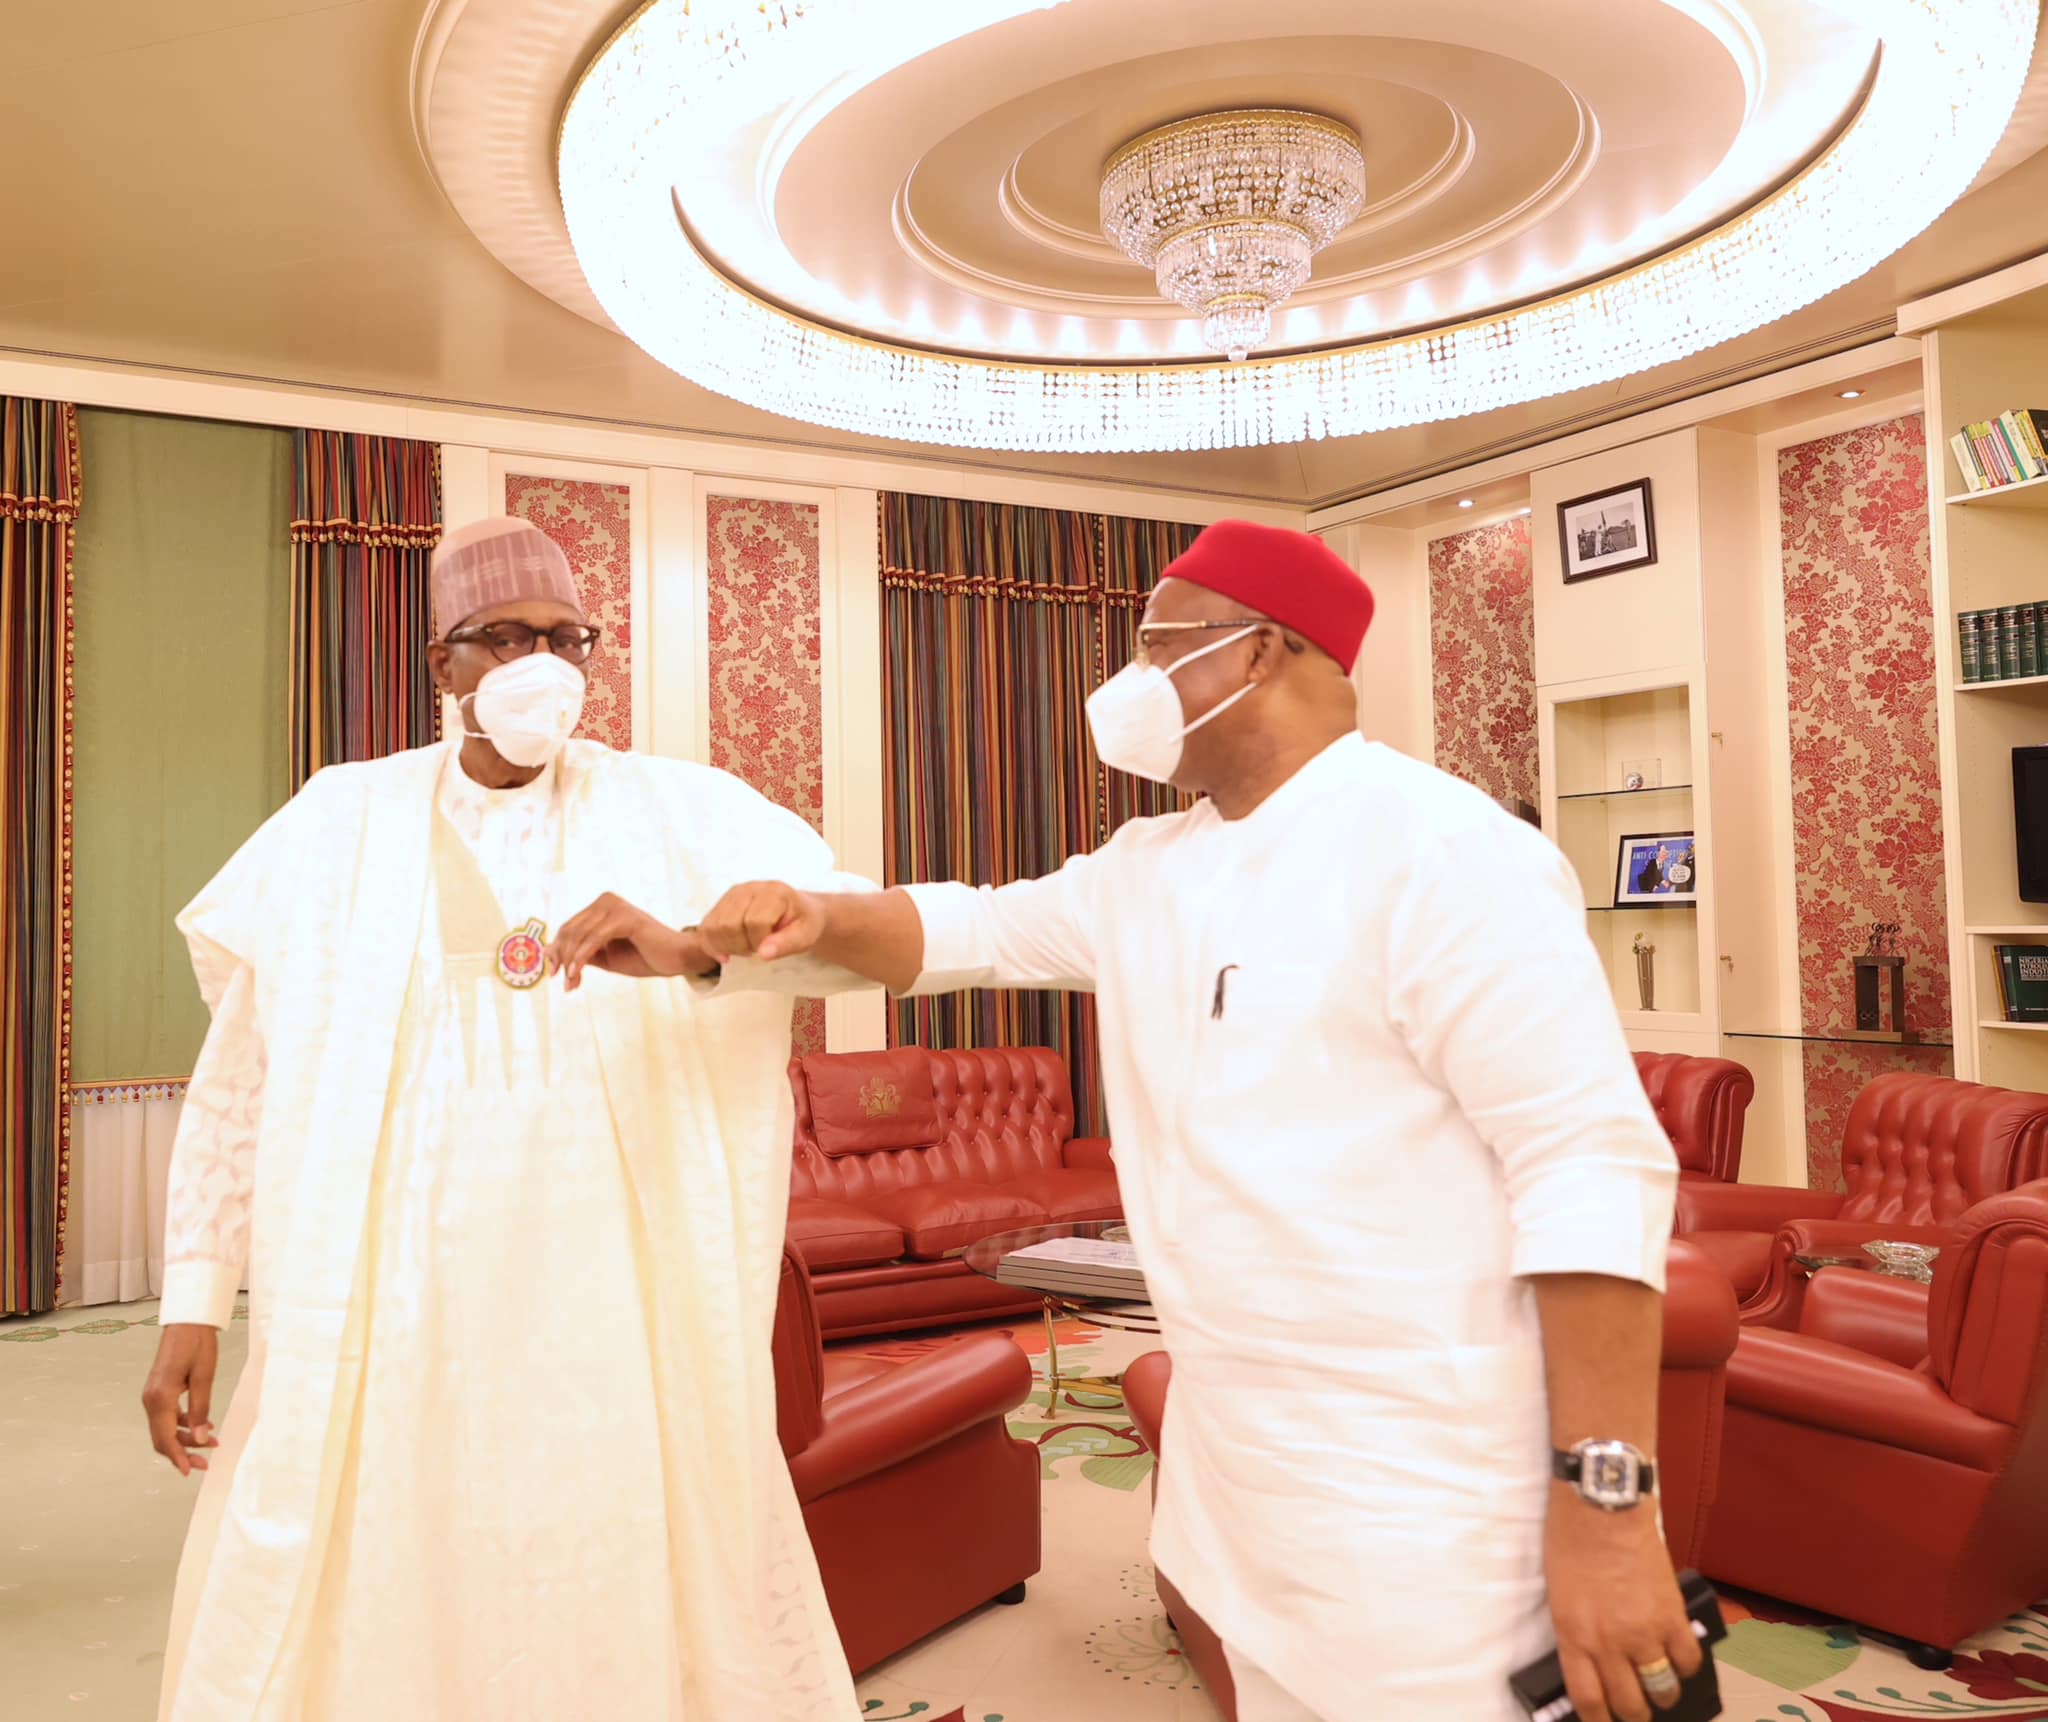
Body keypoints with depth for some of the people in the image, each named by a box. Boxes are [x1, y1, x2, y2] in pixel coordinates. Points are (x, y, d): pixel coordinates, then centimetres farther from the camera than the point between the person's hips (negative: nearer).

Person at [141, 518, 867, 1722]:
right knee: (369, 1607, 8)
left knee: (639, 1605, 8)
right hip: (396, 1307, 1)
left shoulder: (685, 817, 1)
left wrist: (689, 948, -28)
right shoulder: (338, 826, 5)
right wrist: (196, 1299, 4)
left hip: (614, 1305, 0)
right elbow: (238, 1080, 7)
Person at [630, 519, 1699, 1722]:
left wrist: (1608, 1500, -23)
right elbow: (973, 930, 16)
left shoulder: (1445, 854, -18)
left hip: (1424, 1494, -7)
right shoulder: (1143, 875, 8)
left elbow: (1591, 1169, -21)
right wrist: (818, 920, -6)